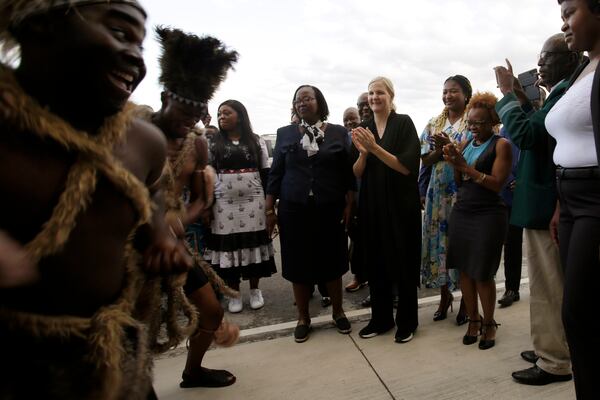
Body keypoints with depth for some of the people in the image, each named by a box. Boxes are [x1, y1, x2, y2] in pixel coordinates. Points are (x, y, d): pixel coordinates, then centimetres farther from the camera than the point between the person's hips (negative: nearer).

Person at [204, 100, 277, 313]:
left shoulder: (257, 141, 5)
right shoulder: (213, 144, 8)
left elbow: (265, 173, 6)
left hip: (253, 200, 0)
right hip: (224, 202, 1)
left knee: (254, 244, 4)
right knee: (228, 245, 2)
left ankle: (255, 290, 19)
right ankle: (234, 294, 16)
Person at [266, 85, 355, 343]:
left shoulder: (338, 133, 4)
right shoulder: (285, 133, 6)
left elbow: (348, 173, 3)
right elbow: (275, 173, 5)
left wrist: (349, 205, -4)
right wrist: (269, 209, 1)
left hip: (330, 209, 0)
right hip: (295, 209, 1)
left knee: (332, 262, 8)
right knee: (299, 264, 6)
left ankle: (338, 312, 29)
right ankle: (303, 318, 23)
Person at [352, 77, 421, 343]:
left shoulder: (403, 123, -4)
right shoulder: (364, 129, 9)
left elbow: (407, 166, -15)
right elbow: (357, 174, 5)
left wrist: (375, 147, -22)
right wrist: (362, 152, -14)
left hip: (400, 203, -4)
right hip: (372, 205, 4)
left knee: (403, 263, 5)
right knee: (376, 263, 10)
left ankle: (407, 321, 21)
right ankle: (380, 318, 25)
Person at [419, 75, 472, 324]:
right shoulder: (433, 124, 11)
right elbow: (425, 160, 6)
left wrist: (450, 146, -19)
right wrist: (440, 150, -12)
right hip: (439, 192, 4)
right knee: (439, 240, 6)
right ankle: (445, 296, 21)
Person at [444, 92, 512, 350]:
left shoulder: (501, 145, -5)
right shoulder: (468, 144, 12)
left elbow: (497, 183, -13)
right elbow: (460, 182, 11)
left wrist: (466, 167, -18)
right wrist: (454, 164, -7)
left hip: (488, 215, -6)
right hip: (461, 212, 6)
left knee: (482, 273, 1)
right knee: (464, 269, 7)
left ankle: (489, 324, 20)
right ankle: (473, 320, 21)